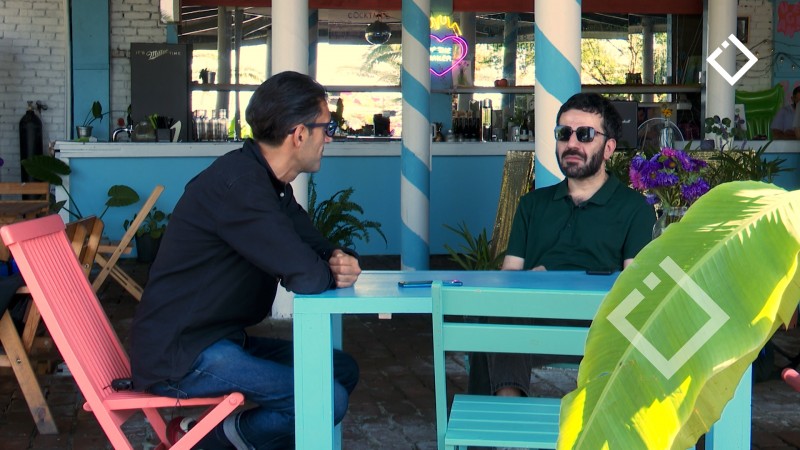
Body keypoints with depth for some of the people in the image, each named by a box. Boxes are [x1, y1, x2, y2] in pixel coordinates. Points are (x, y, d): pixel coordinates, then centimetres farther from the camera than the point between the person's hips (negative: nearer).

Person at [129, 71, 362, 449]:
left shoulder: (271, 184, 10)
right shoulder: (237, 182, -23)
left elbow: (318, 248, 15)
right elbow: (306, 276, -26)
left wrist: (343, 262, -9)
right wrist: (335, 272, -3)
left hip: (220, 339, 10)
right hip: (179, 357, -10)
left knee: (344, 370, 12)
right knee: (329, 399, -21)